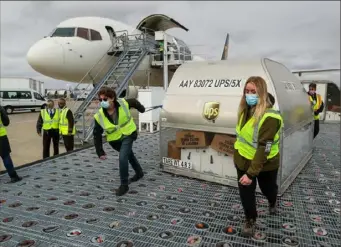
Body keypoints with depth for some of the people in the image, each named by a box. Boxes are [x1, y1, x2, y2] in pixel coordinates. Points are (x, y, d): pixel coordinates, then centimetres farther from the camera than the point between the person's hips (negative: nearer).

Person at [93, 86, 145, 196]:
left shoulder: (123, 103, -24)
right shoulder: (99, 116, -23)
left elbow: (134, 102, 1)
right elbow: (97, 135, -13)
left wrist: (141, 108, 21)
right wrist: (100, 152, -17)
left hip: (128, 135, -3)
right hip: (115, 140, 3)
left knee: (122, 158, -18)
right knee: (129, 155, 24)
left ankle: (124, 185, -1)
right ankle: (139, 173, 49)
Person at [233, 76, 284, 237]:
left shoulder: (269, 117, -29)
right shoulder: (246, 110, -5)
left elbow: (264, 149, -31)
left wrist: (251, 173, -32)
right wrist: (237, 155, 16)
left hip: (265, 164, -5)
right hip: (244, 160, 5)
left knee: (268, 188, 23)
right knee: (245, 192, 11)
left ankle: (272, 203, 58)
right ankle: (250, 220, 35)